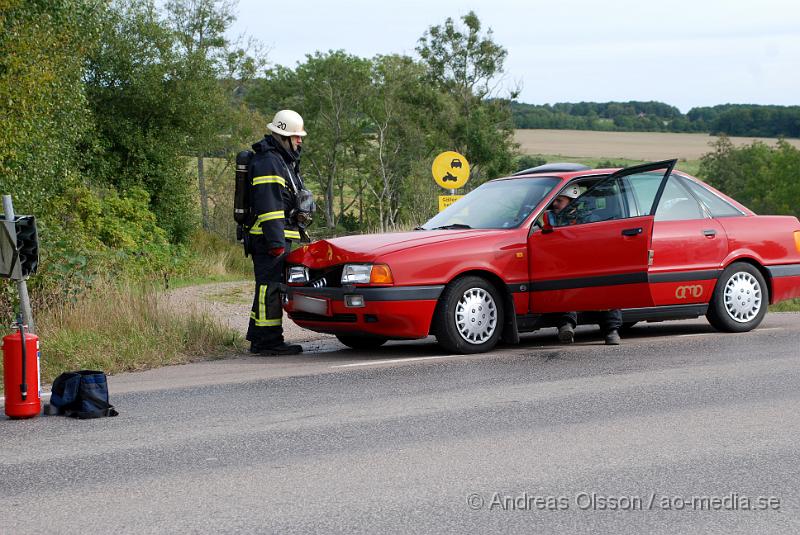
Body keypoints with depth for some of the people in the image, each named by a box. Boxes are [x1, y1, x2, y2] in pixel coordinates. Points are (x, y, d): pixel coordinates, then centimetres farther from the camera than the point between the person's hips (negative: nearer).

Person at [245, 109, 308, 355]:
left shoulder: (283, 160, 21)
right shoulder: (268, 163, -14)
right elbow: (268, 206, -21)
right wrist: (276, 242, -24)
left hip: (277, 237, 11)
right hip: (269, 238, -11)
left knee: (268, 287, 14)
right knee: (271, 287, -9)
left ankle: (258, 339, 20)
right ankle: (268, 341, -8)